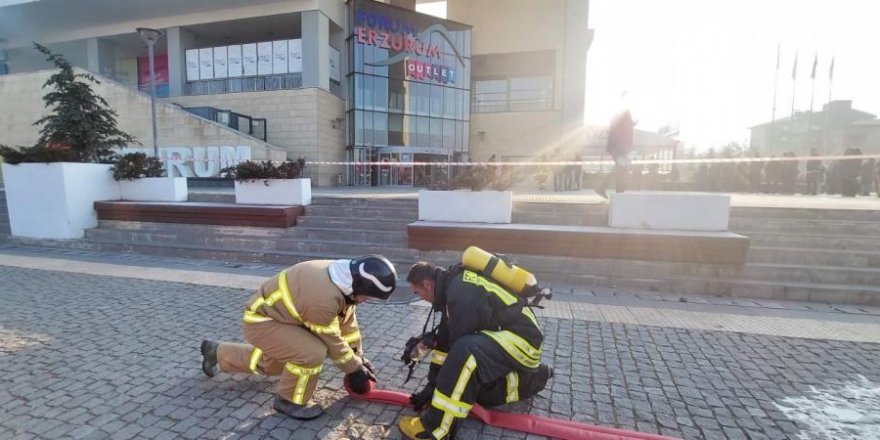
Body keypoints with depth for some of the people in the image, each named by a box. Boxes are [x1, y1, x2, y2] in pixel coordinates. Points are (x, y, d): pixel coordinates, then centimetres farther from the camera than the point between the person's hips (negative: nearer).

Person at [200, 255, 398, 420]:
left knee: (271, 363, 28)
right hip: (260, 321, -9)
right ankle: (289, 401, 2)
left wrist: (359, 357, 7)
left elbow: (347, 320, 2)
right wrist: (355, 369, -7)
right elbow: (332, 342, -22)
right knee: (312, 353, -24)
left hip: (273, 314, 9)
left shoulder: (341, 276, -9)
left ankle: (217, 352, 45)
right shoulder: (323, 299, -37)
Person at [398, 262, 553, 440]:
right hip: (508, 335, 10)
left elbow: (460, 347, -21)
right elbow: (445, 338, 9)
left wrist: (433, 385, -9)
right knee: (481, 391, 15)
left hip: (521, 338, -10)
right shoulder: (453, 286, 6)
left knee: (466, 351, -34)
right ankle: (536, 376, 27)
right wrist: (433, 384, 9)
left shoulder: (462, 292, -24)